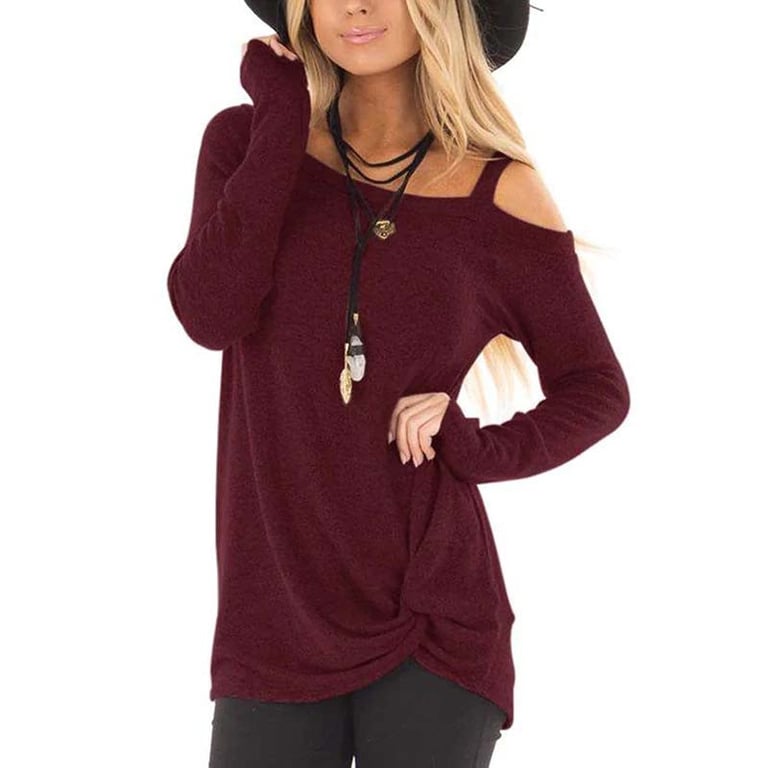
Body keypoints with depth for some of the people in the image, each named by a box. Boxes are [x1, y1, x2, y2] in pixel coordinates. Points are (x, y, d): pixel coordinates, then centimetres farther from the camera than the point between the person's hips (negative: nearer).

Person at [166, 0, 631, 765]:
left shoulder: (499, 191, -3)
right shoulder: (248, 141, 2)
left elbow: (597, 391, 6)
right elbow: (210, 315, -15)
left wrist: (477, 449, -12)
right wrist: (283, 119, -12)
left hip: (433, 621, -1)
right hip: (276, 625, 2)